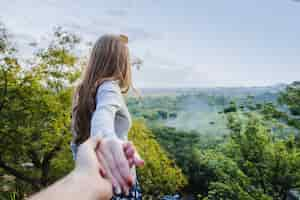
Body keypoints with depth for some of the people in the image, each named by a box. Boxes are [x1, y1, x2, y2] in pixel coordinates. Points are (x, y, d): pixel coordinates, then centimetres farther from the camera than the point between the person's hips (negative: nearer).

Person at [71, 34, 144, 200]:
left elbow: (76, 143, 13)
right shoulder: (108, 87, -14)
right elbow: (103, 114, -38)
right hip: (118, 182, -8)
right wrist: (107, 139, -58)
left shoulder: (84, 92, 8)